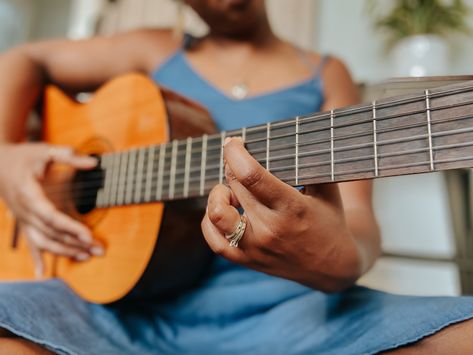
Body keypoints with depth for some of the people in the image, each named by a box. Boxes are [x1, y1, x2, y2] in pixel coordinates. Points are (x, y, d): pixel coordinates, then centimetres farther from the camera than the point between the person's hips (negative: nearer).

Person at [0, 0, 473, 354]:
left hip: (279, 310, 0)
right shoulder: (155, 53, 14)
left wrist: (341, 261, -26)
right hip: (134, 307, 2)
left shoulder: (325, 77, 9)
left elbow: (358, 215, -1)